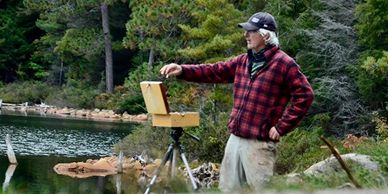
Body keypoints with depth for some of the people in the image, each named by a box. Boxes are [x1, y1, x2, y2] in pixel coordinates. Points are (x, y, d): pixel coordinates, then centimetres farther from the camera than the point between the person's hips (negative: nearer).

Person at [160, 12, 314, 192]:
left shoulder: (283, 63, -9)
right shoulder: (243, 61, 14)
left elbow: (305, 95, -13)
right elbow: (213, 72, 13)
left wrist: (282, 127, -13)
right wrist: (182, 70, -2)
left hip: (259, 143, -8)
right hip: (235, 139, 8)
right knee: (228, 189, 13)